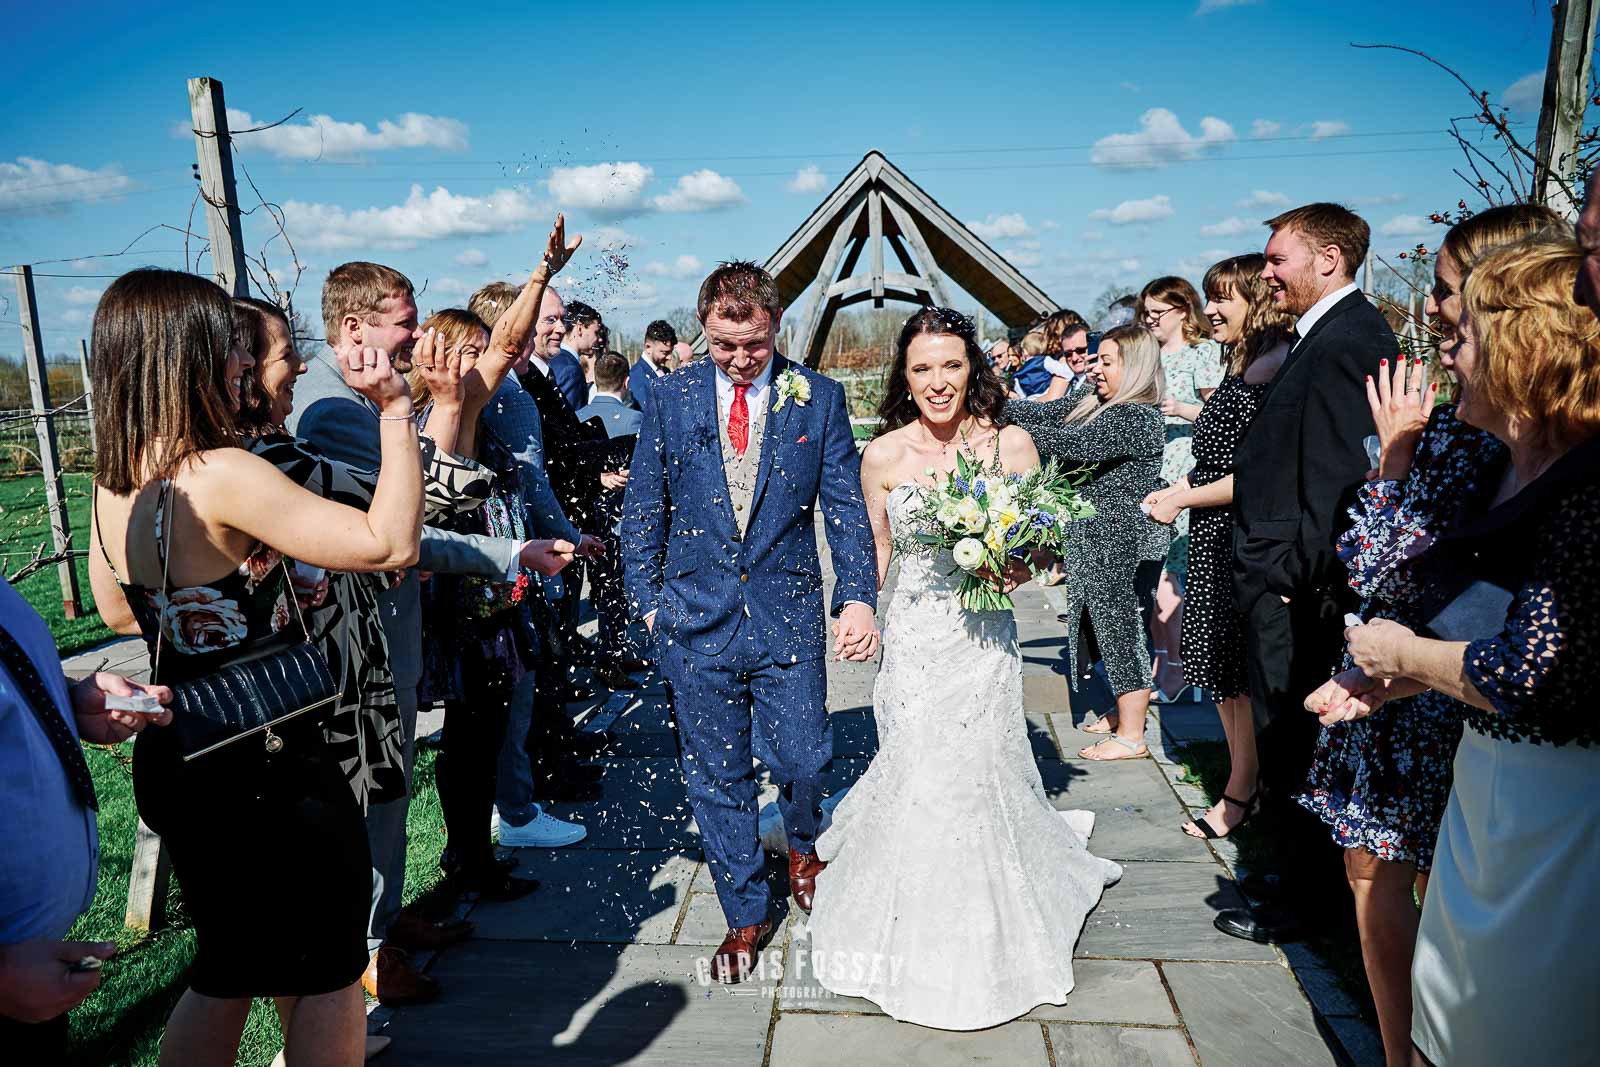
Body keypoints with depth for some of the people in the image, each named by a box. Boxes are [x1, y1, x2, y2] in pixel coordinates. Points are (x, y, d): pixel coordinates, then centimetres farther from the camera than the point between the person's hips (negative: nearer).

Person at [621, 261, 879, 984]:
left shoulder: (819, 398, 0)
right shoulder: (672, 396, 3)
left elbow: (847, 506, -2)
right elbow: (643, 509, 7)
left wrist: (858, 596, -14)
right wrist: (649, 600, 2)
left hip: (788, 615, -1)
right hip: (696, 619, 1)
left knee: (801, 760, 5)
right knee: (716, 779, 9)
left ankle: (803, 846, 42)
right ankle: (746, 916, 30)